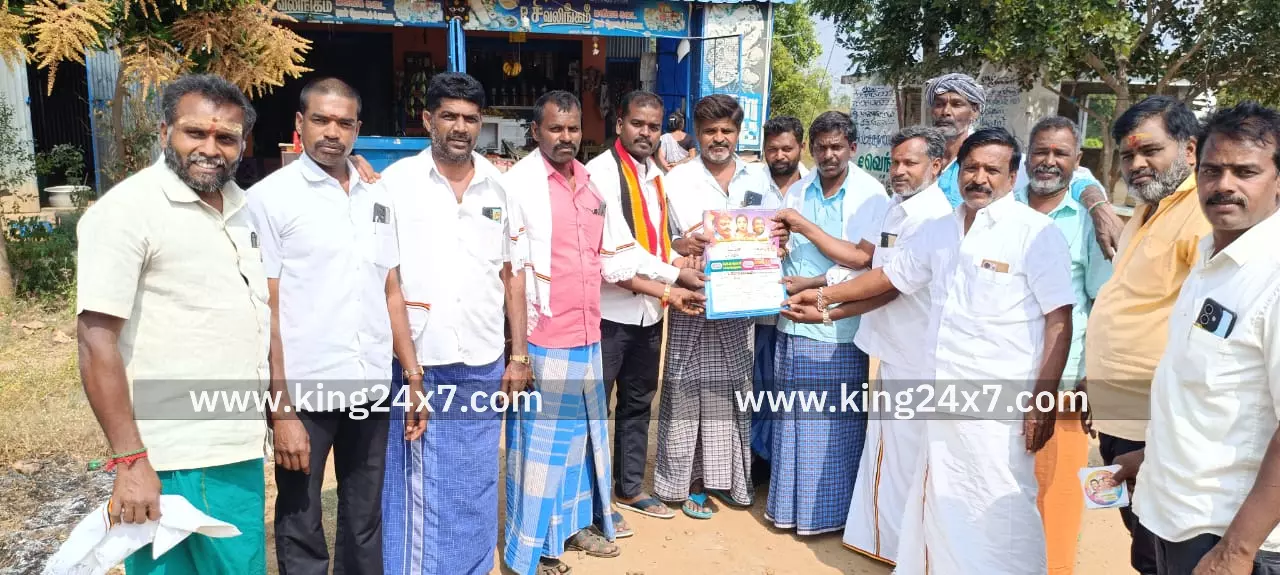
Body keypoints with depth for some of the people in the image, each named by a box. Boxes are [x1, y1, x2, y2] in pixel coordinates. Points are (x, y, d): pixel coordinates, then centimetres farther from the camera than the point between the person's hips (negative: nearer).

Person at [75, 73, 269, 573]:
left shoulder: (241, 207, 10)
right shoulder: (128, 209, -12)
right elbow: (96, 342, -15)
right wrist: (130, 461, -19)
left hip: (242, 452, 7)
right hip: (177, 464, -7)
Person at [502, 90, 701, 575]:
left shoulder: (593, 185, 11)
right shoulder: (518, 183, -9)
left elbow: (614, 260, 15)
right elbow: (507, 266, -12)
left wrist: (667, 292, 12)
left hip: (586, 336, 6)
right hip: (540, 338, -6)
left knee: (583, 431, 17)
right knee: (540, 439, 3)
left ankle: (578, 522, 34)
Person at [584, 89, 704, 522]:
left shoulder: (656, 176, 12)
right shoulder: (601, 172, -11)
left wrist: (680, 255, -1)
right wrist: (674, 275, -16)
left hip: (650, 308, 8)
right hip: (610, 308, -7)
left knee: (638, 404, 17)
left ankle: (630, 487, 31)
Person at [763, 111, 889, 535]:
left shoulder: (871, 195, -3)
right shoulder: (796, 191, 9)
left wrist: (805, 226, -15)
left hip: (840, 328, -4)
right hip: (794, 324, 4)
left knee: (835, 424, 4)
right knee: (793, 419, 11)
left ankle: (830, 509, 20)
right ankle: (790, 503, 25)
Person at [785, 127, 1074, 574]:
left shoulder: (1037, 233, -8)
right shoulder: (938, 231, 11)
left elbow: (1059, 322, -10)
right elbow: (889, 277, 22)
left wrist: (1043, 399, -15)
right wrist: (823, 297, 21)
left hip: (1001, 406, -6)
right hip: (945, 399, 6)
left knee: (1001, 519, -1)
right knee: (941, 511, 16)